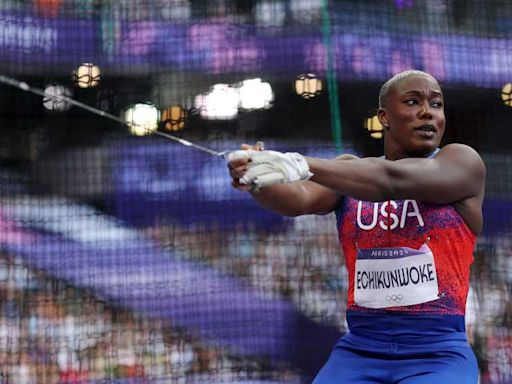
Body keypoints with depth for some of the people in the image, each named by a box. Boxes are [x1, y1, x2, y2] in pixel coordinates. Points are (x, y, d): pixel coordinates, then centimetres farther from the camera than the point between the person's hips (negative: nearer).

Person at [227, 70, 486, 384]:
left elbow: (392, 180, -19)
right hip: (359, 351, 3)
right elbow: (300, 198, -10)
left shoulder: (463, 162, 0)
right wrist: (257, 180, -32)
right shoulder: (351, 170, 10)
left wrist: (304, 165, -33)